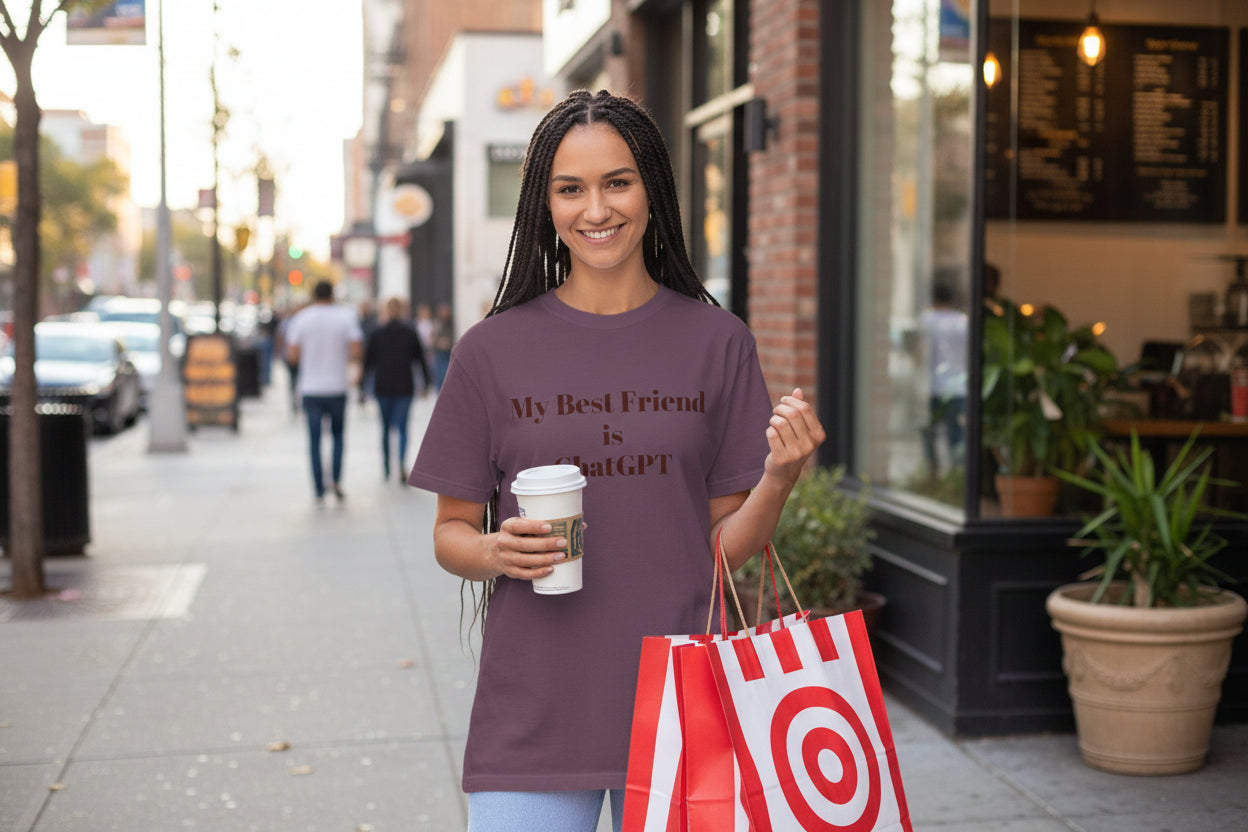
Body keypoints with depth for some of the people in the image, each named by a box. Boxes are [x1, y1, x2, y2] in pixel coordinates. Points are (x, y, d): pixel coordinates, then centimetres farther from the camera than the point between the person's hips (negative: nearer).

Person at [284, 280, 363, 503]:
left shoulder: (301, 318, -2)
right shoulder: (346, 316, -2)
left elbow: (292, 355, -5)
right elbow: (356, 351, -10)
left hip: (311, 389, 0)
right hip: (337, 387, 0)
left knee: (314, 440, 6)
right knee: (338, 434, 16)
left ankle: (319, 490, 3)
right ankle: (336, 479, 0)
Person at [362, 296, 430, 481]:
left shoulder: (376, 333, -1)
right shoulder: (411, 332, -1)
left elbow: (367, 361, 1)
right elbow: (421, 359, 3)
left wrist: (361, 384, 8)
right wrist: (426, 383, 11)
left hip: (382, 388, 1)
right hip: (404, 387, -1)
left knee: (385, 427, 13)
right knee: (402, 427, -1)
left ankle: (386, 468, 19)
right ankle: (401, 464, -22)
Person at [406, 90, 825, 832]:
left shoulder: (717, 343, 2)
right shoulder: (494, 351, 0)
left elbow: (729, 546, 4)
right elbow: (451, 532, 6)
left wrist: (779, 477, -15)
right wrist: (494, 553, -15)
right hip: (533, 713, 0)